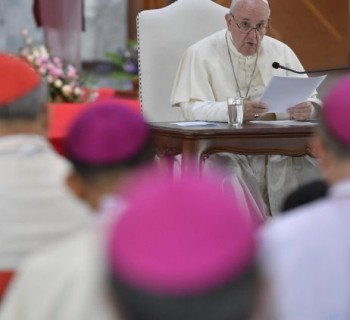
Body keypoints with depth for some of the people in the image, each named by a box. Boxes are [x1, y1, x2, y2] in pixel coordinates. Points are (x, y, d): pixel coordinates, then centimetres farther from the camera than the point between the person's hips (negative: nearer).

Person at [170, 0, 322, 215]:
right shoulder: (201, 54, 2)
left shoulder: (281, 52, 14)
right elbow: (191, 108, -10)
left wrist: (307, 109, -15)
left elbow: (312, 101, 12)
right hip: (224, 150, -3)